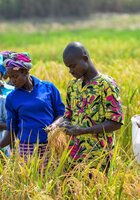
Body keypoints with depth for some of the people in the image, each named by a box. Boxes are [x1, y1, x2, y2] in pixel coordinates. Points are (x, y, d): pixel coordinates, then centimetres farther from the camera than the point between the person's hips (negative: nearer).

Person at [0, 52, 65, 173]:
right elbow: (12, 131, 11)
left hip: (50, 145, -1)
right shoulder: (12, 98, 6)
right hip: (27, 148, 1)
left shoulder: (49, 88, 3)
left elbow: (61, 113, 8)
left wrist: (54, 125, -13)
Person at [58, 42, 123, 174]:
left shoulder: (106, 85, -9)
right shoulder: (73, 85, 12)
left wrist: (82, 130, -21)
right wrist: (63, 124, -4)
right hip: (74, 154, 6)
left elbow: (116, 122, -13)